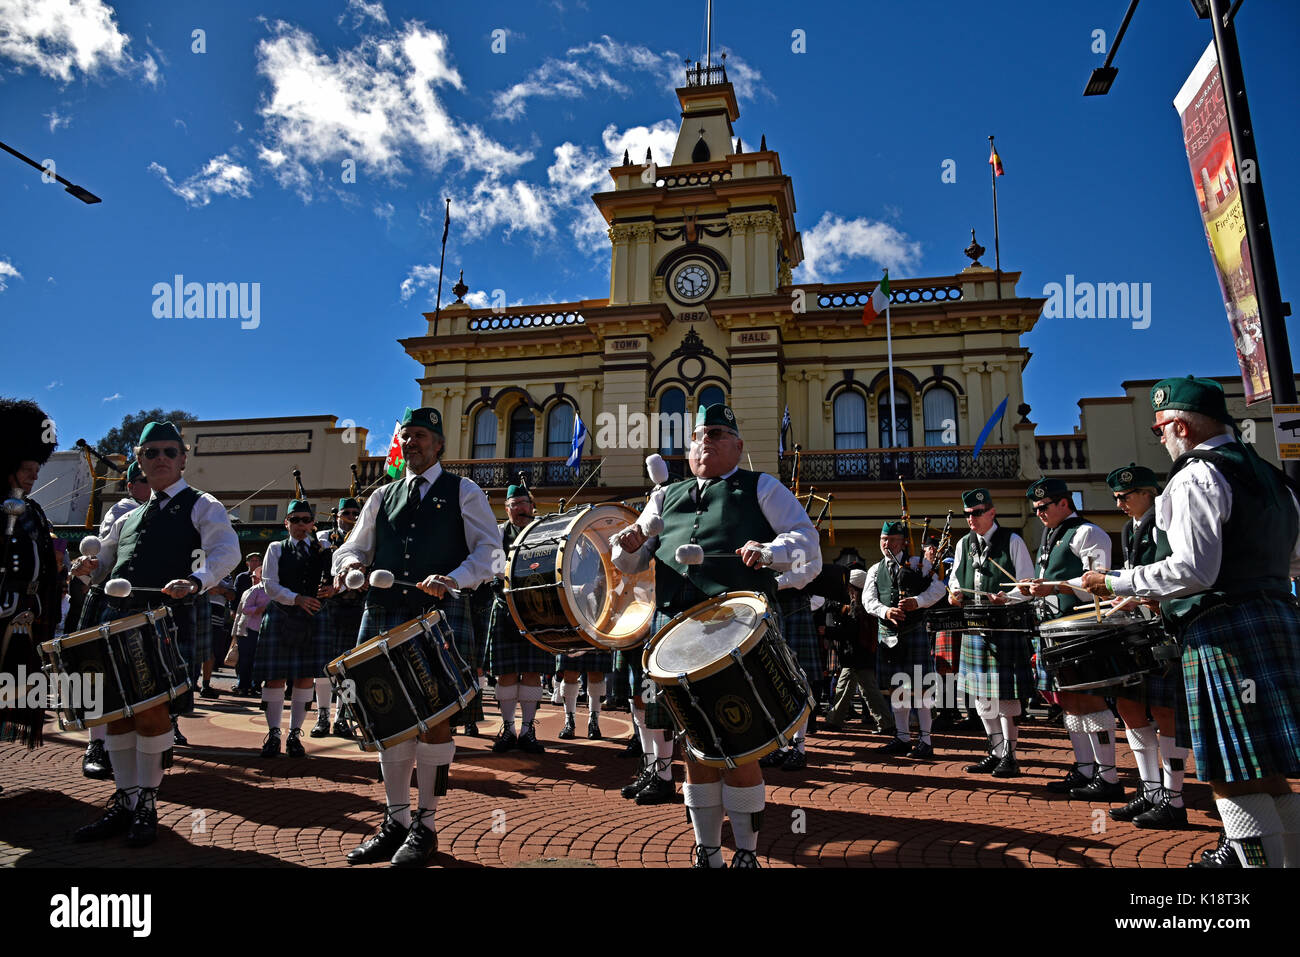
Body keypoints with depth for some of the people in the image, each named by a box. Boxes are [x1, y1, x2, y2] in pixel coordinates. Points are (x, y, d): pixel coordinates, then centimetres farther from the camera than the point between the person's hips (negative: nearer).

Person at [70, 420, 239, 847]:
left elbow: (226, 551, -13)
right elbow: (102, 560, 33)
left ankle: (146, 804, 8)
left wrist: (196, 580, -33)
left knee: (150, 711, -8)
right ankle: (124, 801, 20)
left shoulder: (200, 505, 4)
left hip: (165, 619, -6)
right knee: (117, 712, 7)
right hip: (116, 617, 6)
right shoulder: (129, 516, 23)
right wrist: (87, 564, 8)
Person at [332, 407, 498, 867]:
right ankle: (396, 821, 21)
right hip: (383, 616, 5)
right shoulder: (382, 497, 19)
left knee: (433, 717, -5)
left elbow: (489, 552, -2)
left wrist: (452, 579, -20)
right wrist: (351, 563, -6)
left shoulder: (463, 493, 6)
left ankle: (425, 826, 8)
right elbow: (352, 547, 19)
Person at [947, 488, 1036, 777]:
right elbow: (955, 577, 22)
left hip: (1006, 626, -6)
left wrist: (1007, 598, -21)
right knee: (981, 694, 10)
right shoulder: (963, 544, 14)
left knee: (1005, 693, -3)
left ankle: (1009, 756, 8)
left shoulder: (1012, 541, -2)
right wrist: (955, 593, 0)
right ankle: (997, 752, 23)